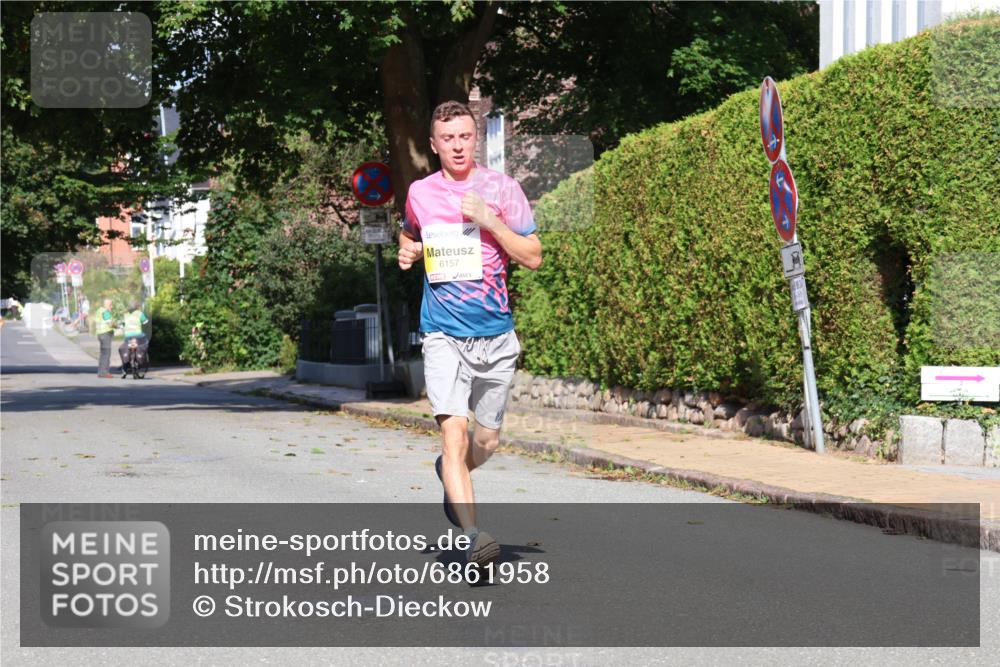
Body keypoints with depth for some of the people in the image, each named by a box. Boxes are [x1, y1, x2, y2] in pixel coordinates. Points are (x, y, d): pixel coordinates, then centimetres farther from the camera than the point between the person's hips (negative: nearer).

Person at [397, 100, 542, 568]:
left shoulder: (502, 188, -1)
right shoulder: (420, 193, 5)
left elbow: (533, 256, -4)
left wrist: (490, 221, -16)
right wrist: (409, 252, 5)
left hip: (496, 336, 1)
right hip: (443, 335, -1)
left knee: (487, 441, 11)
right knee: (453, 431, -19)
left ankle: (450, 475, 45)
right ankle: (474, 535, -24)